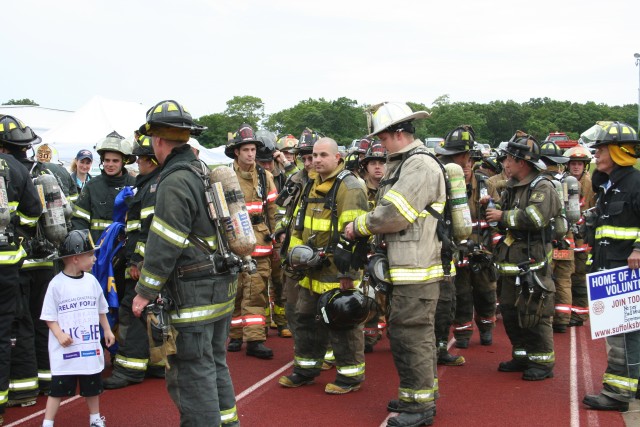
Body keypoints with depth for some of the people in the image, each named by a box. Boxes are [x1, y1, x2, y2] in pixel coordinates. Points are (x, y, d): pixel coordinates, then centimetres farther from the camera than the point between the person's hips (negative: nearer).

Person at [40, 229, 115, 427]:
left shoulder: (92, 281, 3)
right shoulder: (57, 284, -11)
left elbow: (101, 310, 15)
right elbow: (49, 316, -8)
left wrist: (107, 330, 14)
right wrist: (59, 335, -19)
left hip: (91, 347, 5)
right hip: (65, 350, -5)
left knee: (93, 387, 17)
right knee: (58, 388, 2)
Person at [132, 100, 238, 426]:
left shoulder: (175, 182, -16)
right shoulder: (205, 172, 12)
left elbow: (163, 245, -18)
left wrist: (145, 292, -10)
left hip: (192, 295, -10)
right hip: (222, 287, 10)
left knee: (192, 373, -1)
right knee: (215, 363, 20)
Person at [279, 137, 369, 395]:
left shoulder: (349, 187, -13)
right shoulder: (311, 187, 15)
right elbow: (299, 224, 24)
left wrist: (348, 271, -21)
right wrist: (294, 252, 13)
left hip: (337, 271, -9)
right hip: (312, 271, 9)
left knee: (343, 323, 0)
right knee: (306, 318, 17)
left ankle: (351, 375, 13)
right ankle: (306, 369, 31)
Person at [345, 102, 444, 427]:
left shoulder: (420, 166, -15)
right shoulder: (402, 164, 17)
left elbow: (393, 215, -21)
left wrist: (359, 226, -7)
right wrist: (366, 230, 1)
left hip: (417, 269, -10)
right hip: (406, 266, 10)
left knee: (410, 335, -5)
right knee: (415, 334, 18)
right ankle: (421, 395, 30)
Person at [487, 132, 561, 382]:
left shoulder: (542, 188, -10)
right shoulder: (512, 187, 16)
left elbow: (535, 217, -26)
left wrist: (503, 216, -16)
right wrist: (492, 209, 8)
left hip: (533, 264, -9)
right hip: (511, 262, 9)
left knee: (534, 314, -5)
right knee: (510, 312, 14)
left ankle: (543, 362, 7)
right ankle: (522, 356, 27)